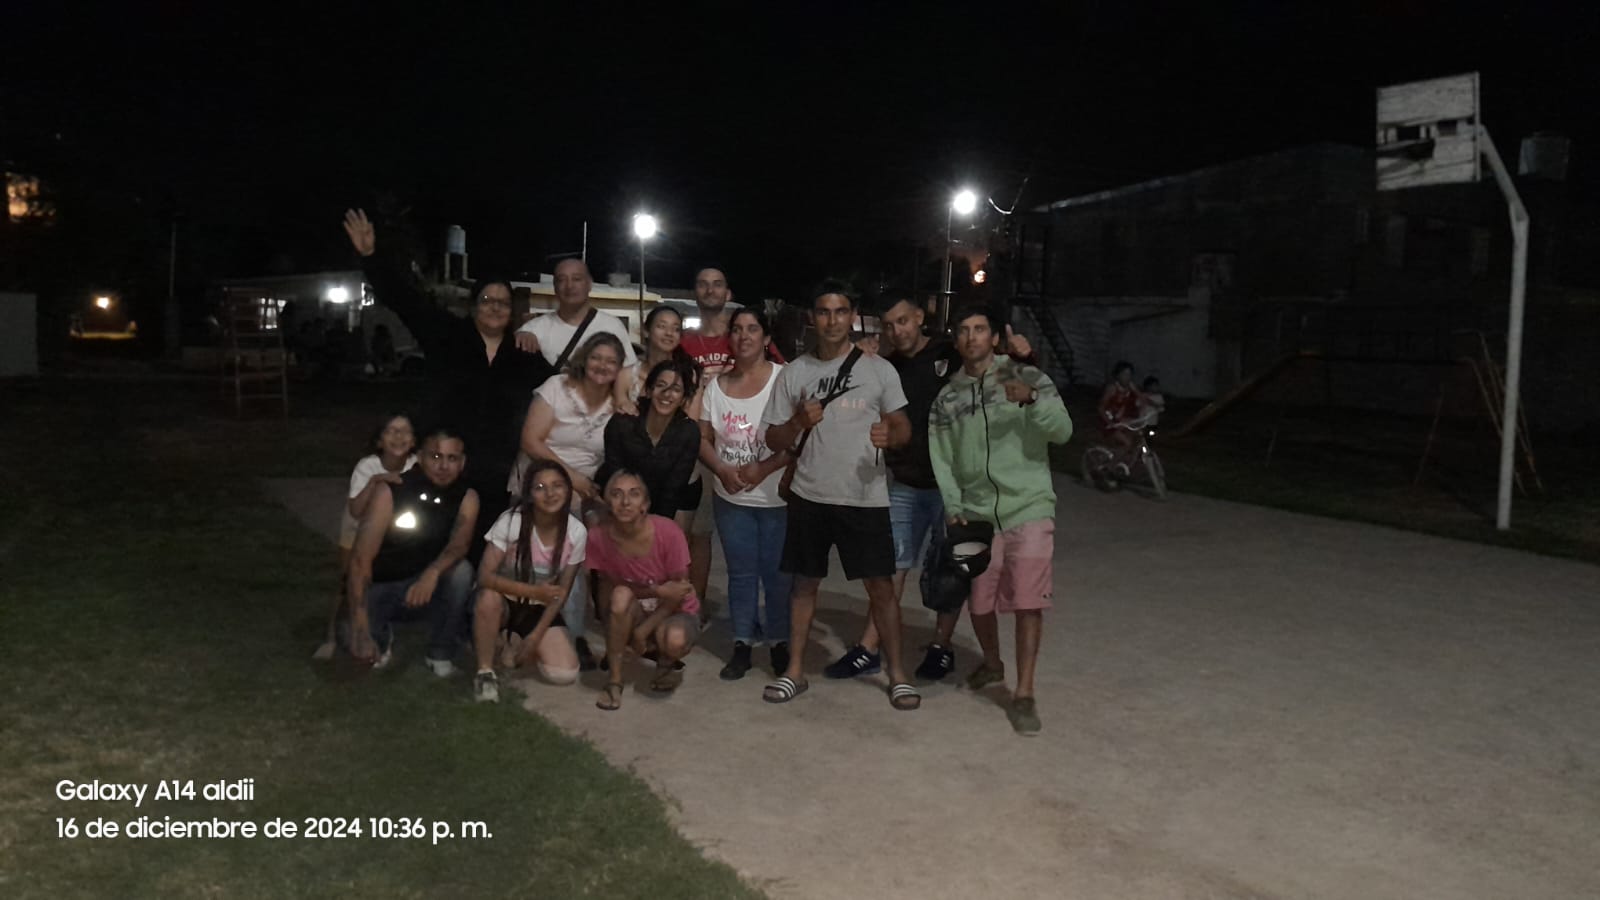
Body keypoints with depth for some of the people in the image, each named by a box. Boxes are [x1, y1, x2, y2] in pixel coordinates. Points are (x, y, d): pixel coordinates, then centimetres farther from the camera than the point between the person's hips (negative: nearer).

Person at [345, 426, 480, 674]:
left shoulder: (467, 497, -12)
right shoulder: (390, 492, -21)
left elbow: (460, 543, -30)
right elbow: (361, 558, -26)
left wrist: (432, 574, -53)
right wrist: (360, 628, -37)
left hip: (426, 582, 1)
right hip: (380, 585, -1)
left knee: (461, 571, -29)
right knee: (355, 639, -23)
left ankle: (441, 654, -8)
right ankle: (383, 640, 16)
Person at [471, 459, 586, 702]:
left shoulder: (577, 532, -15)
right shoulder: (511, 521, -23)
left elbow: (563, 591, -6)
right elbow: (485, 577, -28)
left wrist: (536, 636, -12)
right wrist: (533, 591, -38)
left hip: (540, 608, 3)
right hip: (505, 599, -2)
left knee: (565, 673, -16)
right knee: (489, 597, -39)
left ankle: (516, 644, 15)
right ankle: (485, 671, -15)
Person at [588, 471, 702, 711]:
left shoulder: (668, 533, -25)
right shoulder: (599, 537, -20)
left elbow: (678, 594, -15)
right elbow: (608, 590, -10)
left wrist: (643, 630, -19)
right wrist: (657, 590, -24)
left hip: (675, 612, -1)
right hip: (635, 614, 2)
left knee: (673, 639, -35)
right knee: (621, 595, -32)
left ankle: (667, 663, 4)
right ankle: (614, 680, -15)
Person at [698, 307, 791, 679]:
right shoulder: (716, 384, 5)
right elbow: (703, 439, 8)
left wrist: (764, 468, -21)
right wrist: (722, 470, -11)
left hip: (776, 496, -4)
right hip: (730, 498, 4)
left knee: (776, 572, 5)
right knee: (741, 572, 11)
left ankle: (780, 642, 20)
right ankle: (742, 644, 21)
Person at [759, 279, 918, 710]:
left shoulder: (879, 369, 1)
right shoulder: (793, 373, 3)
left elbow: (904, 428, 4)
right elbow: (774, 440, 6)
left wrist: (889, 434, -20)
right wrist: (799, 422, -16)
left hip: (865, 497, -1)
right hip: (810, 496, 2)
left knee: (881, 585, 1)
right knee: (804, 582, 10)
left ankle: (897, 674, 14)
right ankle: (795, 672, 22)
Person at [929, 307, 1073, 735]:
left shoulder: (1026, 377, -2)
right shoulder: (947, 397, 8)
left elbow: (1062, 431, -11)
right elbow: (942, 460, 7)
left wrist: (1031, 399, -28)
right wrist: (952, 508, -5)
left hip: (1028, 508, -3)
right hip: (976, 513, 3)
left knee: (1028, 602, -7)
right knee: (979, 601, 12)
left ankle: (1024, 694, 3)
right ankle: (992, 663, 40)